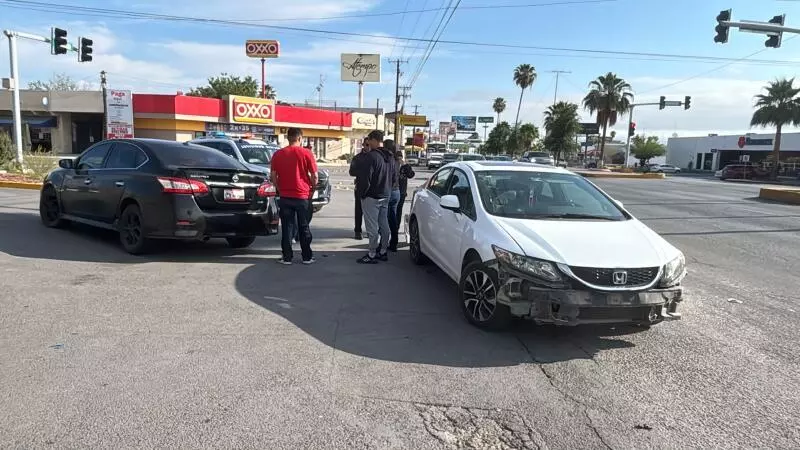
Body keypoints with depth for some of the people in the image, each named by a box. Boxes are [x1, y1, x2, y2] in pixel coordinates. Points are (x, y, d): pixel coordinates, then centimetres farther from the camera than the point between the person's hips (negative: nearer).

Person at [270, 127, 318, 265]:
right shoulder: (306, 153, -6)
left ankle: (287, 257, 9)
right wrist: (312, 189, 11)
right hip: (303, 196, -1)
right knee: (304, 227, 8)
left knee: (287, 227, 7)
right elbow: (314, 176, -5)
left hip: (285, 197, 2)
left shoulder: (278, 154, 2)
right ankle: (307, 257, 13)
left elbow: (273, 176, 3)